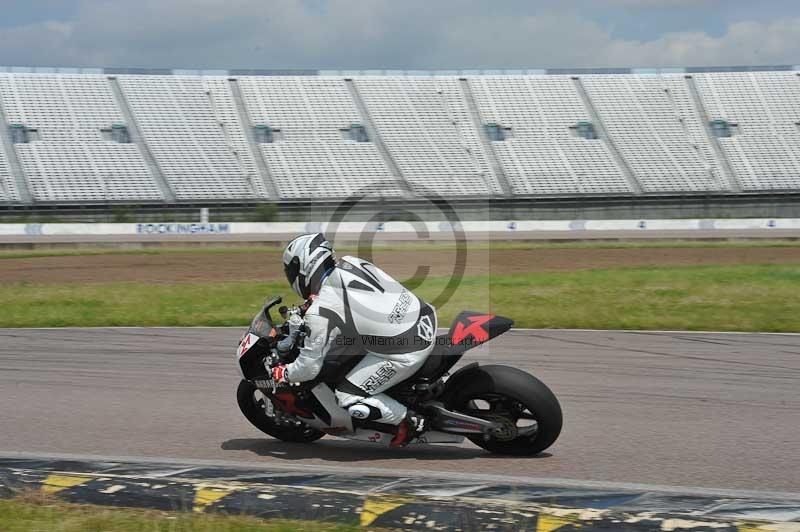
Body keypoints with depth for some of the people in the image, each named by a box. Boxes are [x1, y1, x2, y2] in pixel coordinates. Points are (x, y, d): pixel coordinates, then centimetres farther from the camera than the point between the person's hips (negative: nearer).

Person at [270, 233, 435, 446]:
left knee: (348, 397, 4)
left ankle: (410, 421, 5)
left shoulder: (321, 312, -14)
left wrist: (283, 374, 12)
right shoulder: (351, 263, 5)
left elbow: (309, 367, -8)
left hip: (406, 353, -8)